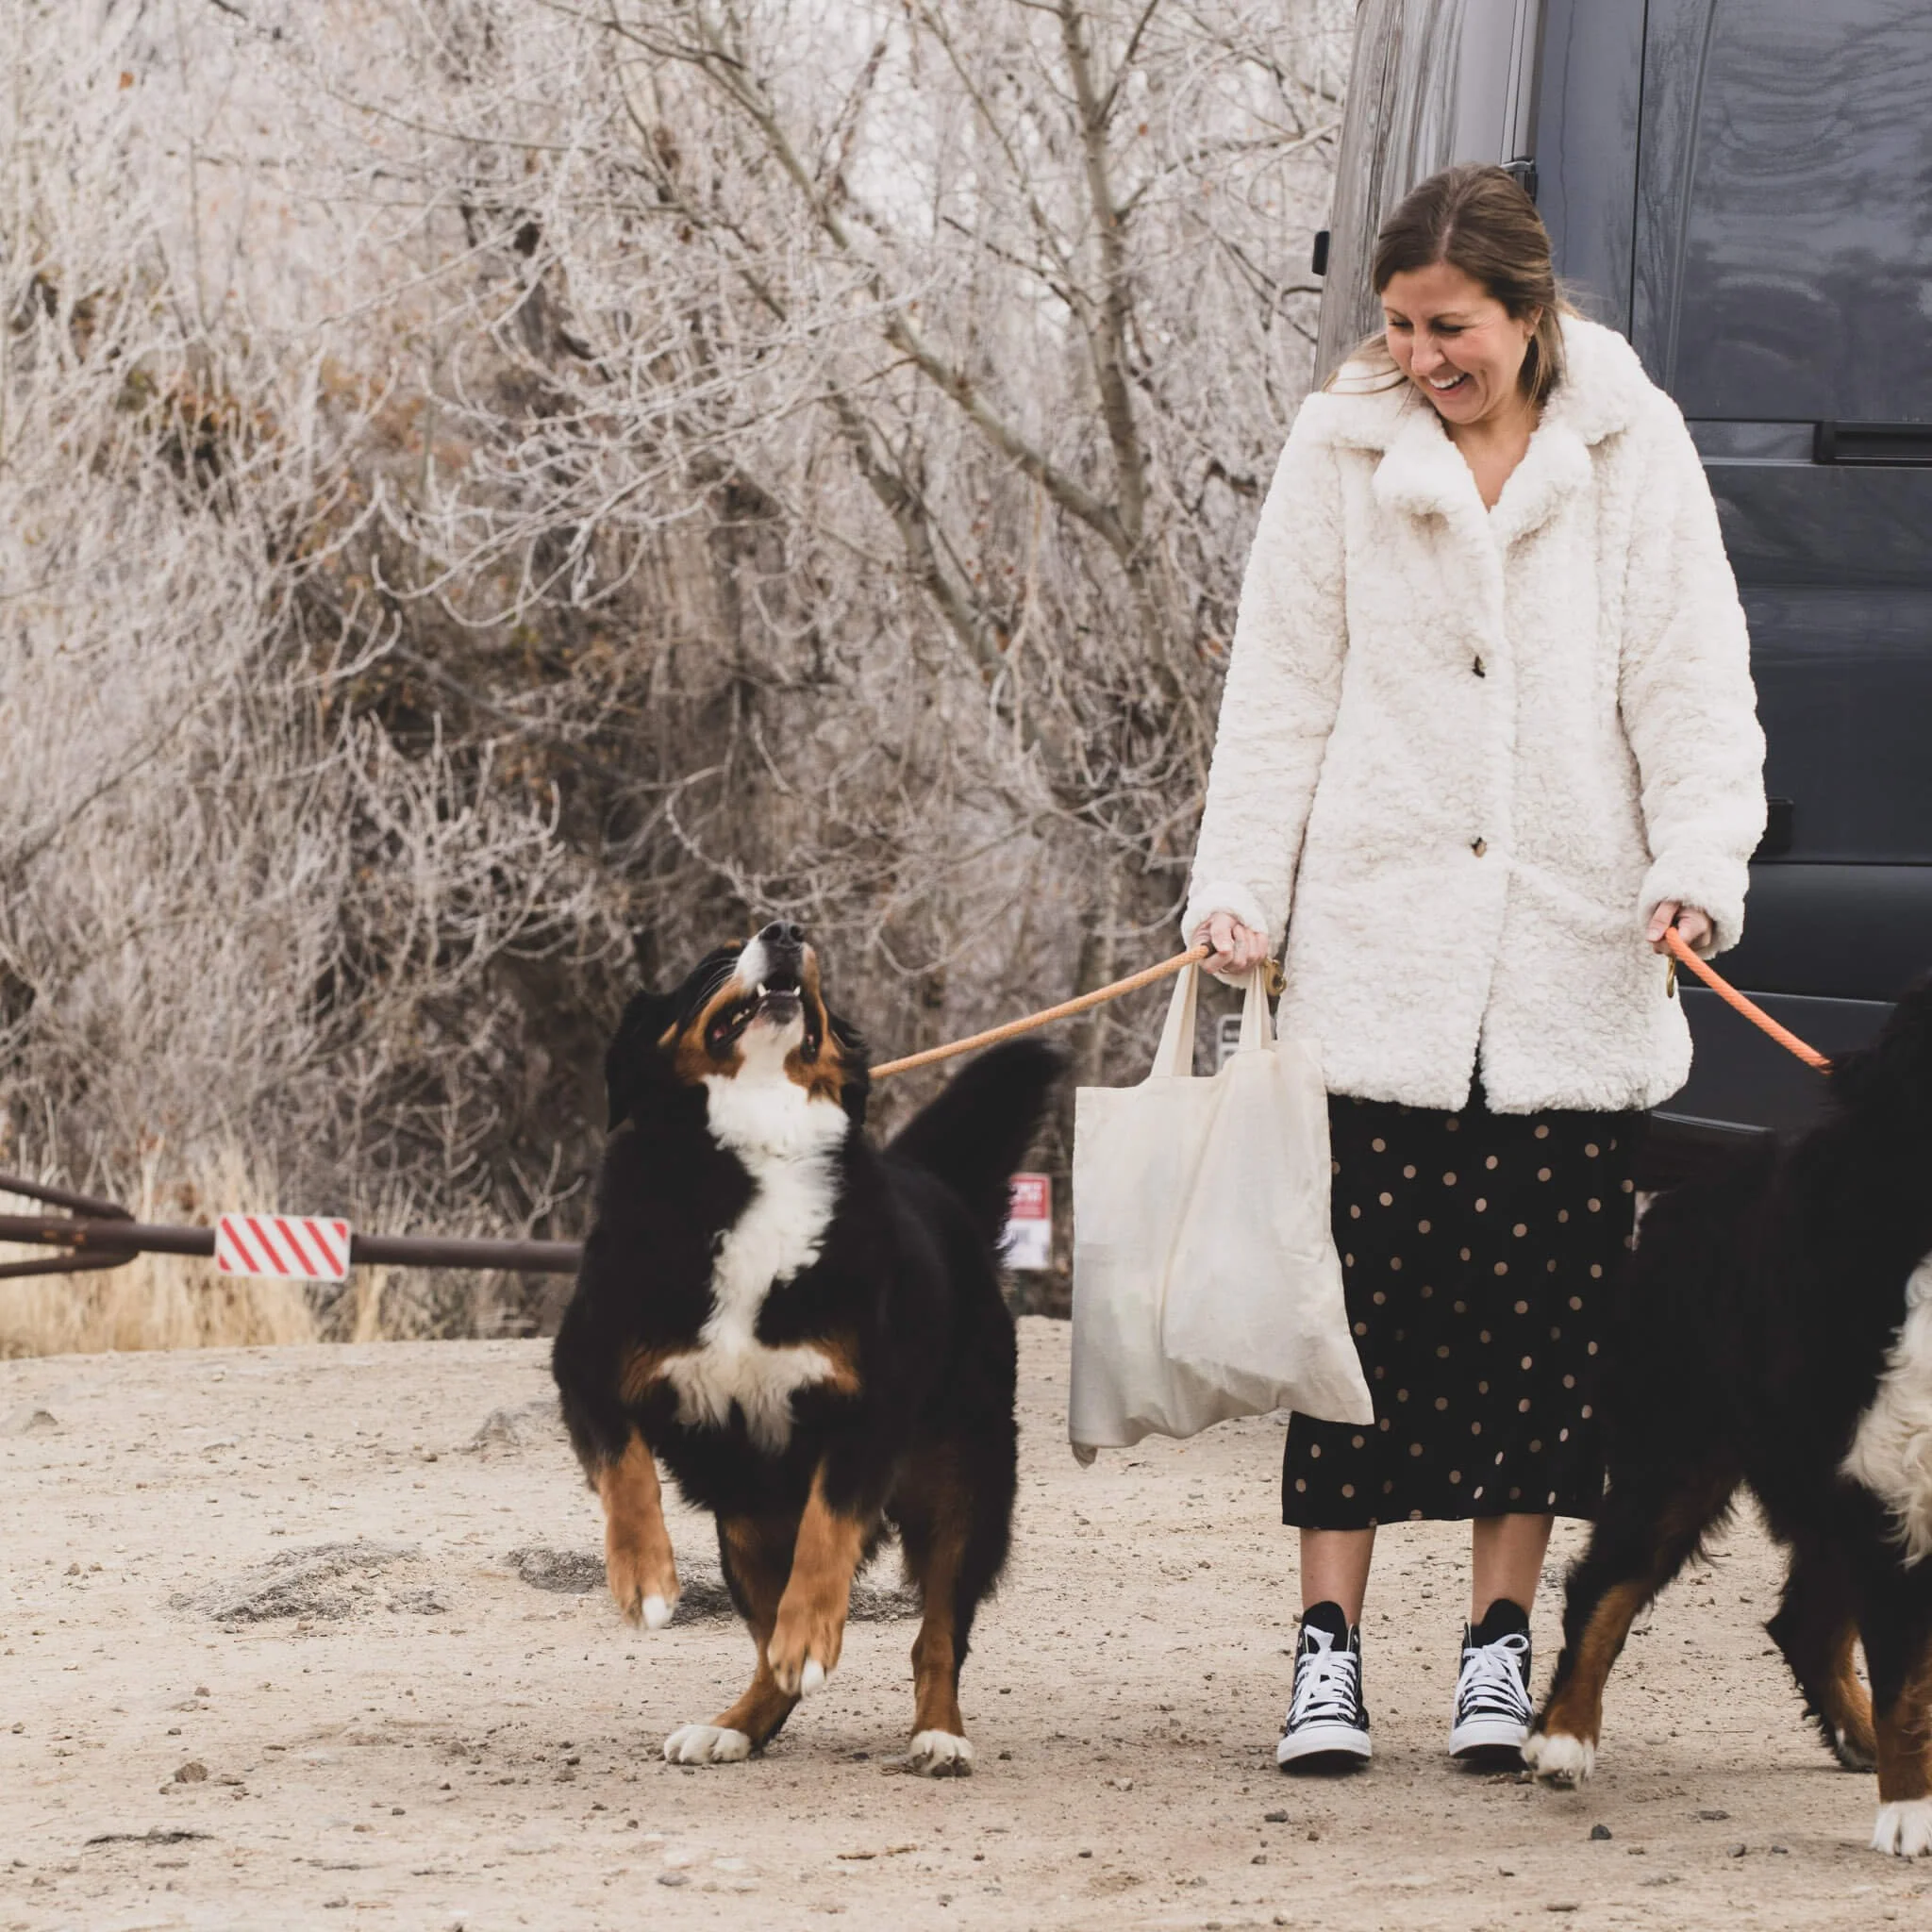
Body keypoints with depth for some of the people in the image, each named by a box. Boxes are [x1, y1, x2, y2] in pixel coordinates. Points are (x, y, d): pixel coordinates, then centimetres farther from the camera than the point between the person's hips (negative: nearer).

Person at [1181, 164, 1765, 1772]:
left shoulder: (1632, 453, 3)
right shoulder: (1342, 454, 4)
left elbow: (1692, 686, 2)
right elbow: (1282, 693, 6)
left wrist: (1696, 868, -12)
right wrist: (1238, 887, -2)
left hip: (1571, 959, 0)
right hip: (1379, 947, 0)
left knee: (1545, 1307, 2)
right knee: (1369, 1296, -5)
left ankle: (1502, 1642, 12)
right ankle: (1330, 1647, 0)